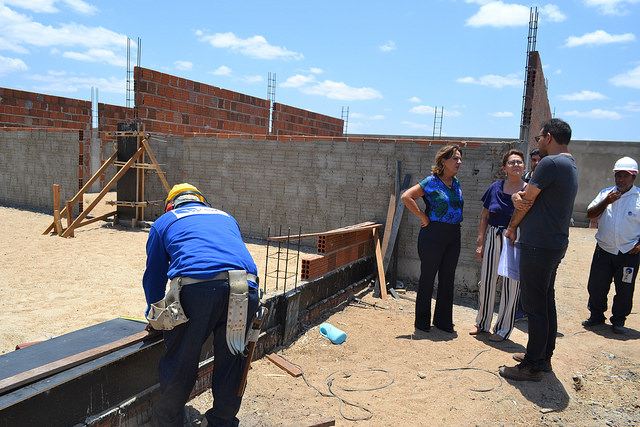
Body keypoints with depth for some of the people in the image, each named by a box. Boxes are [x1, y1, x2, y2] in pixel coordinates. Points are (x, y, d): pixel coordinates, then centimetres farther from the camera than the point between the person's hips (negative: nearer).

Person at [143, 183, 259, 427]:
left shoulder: (164, 221, 27)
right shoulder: (226, 218, 35)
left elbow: (154, 274, 31)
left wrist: (154, 315, 45)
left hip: (195, 288, -3)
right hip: (245, 286, 3)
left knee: (180, 360, 16)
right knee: (231, 360, 19)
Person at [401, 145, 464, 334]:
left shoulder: (456, 183, 11)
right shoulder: (431, 182, -10)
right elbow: (406, 197, -18)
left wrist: (456, 223, 12)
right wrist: (424, 217, -15)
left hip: (454, 235, 7)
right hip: (433, 234, -6)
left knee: (448, 279, 12)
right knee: (427, 277, 4)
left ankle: (443, 320, 27)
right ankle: (422, 321, 18)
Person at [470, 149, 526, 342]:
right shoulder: (495, 188, 3)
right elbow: (484, 217, 6)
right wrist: (480, 243, 3)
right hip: (493, 239, 3)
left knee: (511, 285, 5)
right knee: (486, 281, 10)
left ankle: (503, 329, 22)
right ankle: (482, 323, 29)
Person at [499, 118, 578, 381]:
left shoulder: (550, 163, -16)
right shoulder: (570, 166, 17)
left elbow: (527, 202, -10)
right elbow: (524, 196, 13)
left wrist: (512, 227, 5)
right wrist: (517, 197, -8)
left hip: (539, 245, -10)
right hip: (555, 243, 10)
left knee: (535, 306, -3)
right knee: (546, 303, 17)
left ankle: (532, 367, 7)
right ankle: (544, 356, 29)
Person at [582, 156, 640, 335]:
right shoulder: (605, 193, 7)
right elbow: (590, 214, 1)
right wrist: (606, 202, -13)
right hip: (604, 250, 2)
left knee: (624, 289, 6)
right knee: (596, 285, 7)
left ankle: (618, 320, 23)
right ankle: (596, 315, 24)